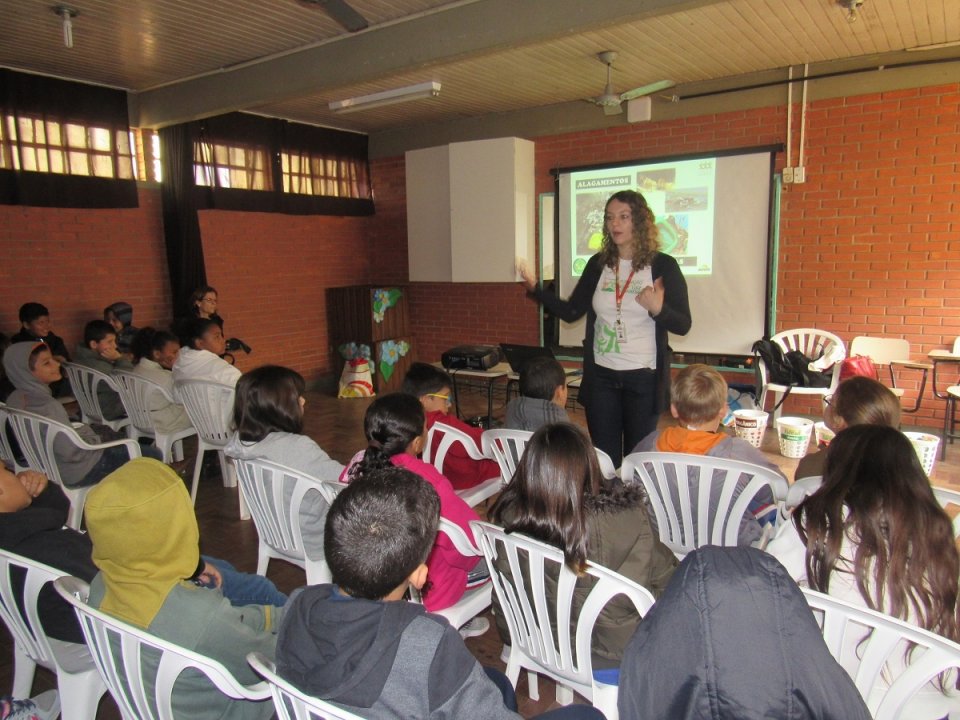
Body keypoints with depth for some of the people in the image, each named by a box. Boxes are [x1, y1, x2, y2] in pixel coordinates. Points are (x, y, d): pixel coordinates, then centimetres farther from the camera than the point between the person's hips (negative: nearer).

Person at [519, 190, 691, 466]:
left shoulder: (663, 266, -5)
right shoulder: (598, 264, 6)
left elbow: (683, 325, -6)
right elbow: (570, 312, 7)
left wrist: (657, 309, -25)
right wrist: (535, 288, -5)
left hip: (643, 377, -3)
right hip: (601, 376, 3)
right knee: (603, 457, 10)